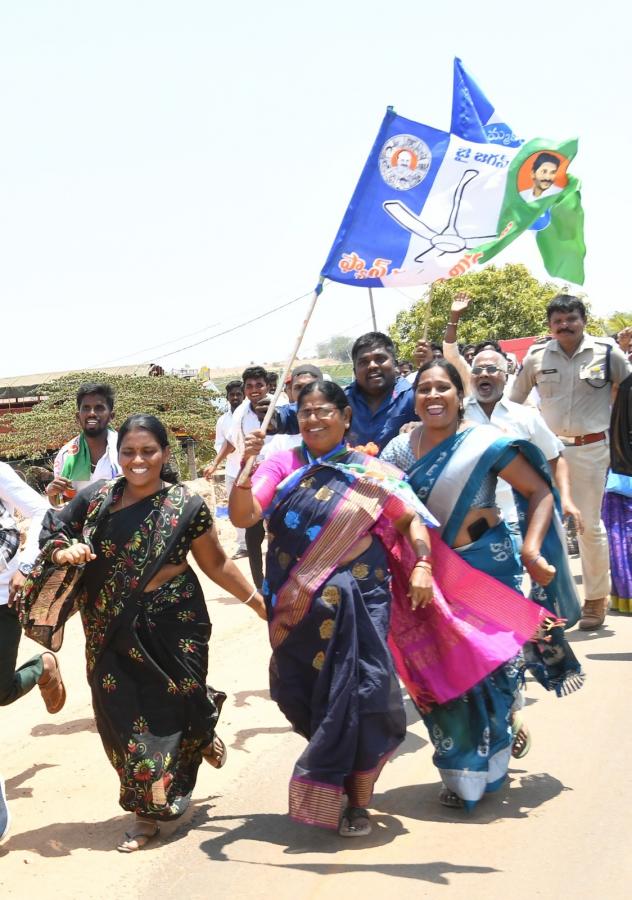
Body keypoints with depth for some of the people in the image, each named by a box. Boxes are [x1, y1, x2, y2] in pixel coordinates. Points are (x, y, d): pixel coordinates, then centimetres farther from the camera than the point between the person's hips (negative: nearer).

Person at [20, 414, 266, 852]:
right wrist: (63, 551, -13)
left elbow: (217, 563, 4)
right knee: (122, 715, 4)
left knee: (170, 709, 1)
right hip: (112, 631, 2)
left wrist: (259, 602, 3)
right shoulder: (95, 498, 0)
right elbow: (52, 531, 9)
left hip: (172, 625, -2)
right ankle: (149, 808, 23)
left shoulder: (186, 506, -5)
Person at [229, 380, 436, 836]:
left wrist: (422, 566, -9)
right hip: (296, 608, 2)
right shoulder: (282, 466, 5)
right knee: (301, 693, 5)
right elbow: (242, 516, -6)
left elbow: (412, 519, 6)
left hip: (356, 602, -2)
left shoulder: (371, 472, 4)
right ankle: (338, 775, 33)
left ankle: (356, 802, 9)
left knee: (355, 693, -6)